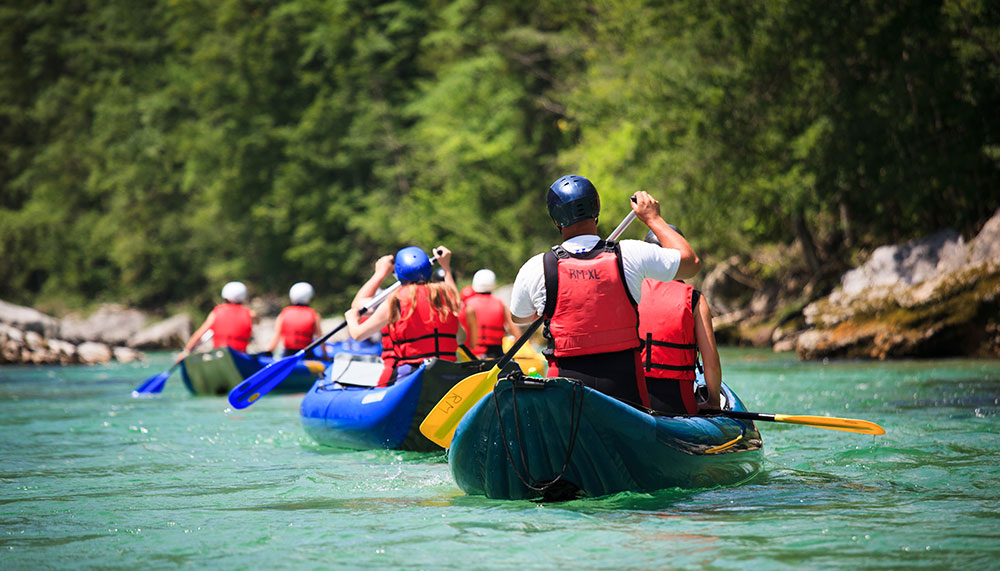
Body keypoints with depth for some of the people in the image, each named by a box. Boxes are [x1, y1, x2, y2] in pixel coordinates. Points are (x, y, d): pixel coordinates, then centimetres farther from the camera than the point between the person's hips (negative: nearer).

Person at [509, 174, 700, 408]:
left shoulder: (535, 269, -2)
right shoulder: (631, 255, -2)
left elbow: (518, 317, 20)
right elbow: (691, 262, 15)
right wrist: (653, 218, 25)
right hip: (625, 386, 0)